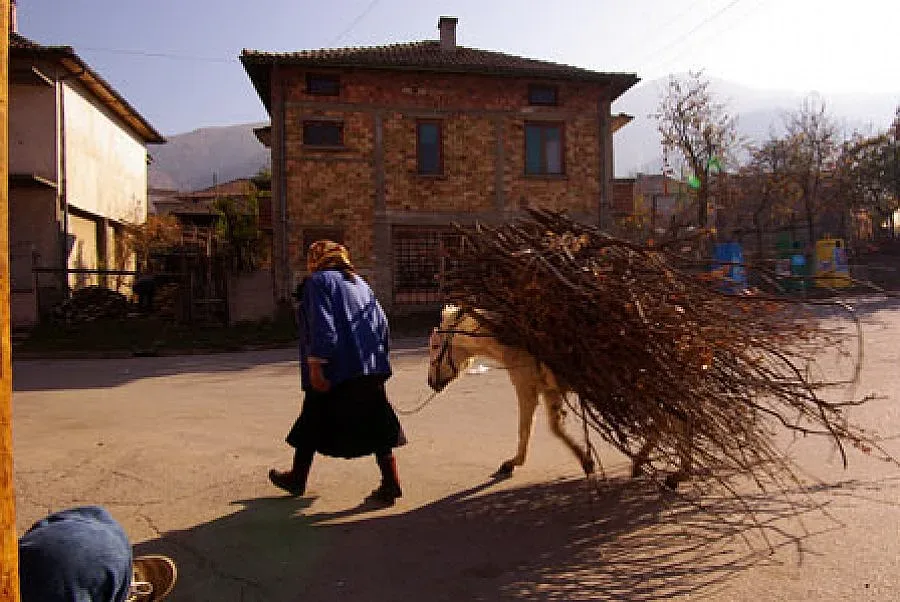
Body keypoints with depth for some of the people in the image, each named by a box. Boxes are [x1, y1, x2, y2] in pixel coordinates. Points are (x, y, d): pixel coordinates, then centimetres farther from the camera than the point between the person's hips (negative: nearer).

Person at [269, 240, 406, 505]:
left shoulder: (318, 282, -3)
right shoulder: (359, 282, 17)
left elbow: (322, 325, -17)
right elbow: (381, 322, 13)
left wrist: (315, 364, -20)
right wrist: (377, 359, 17)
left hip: (335, 370, -5)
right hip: (371, 370, 6)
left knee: (313, 423, 12)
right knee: (374, 423, 6)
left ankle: (297, 478, 28)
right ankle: (390, 484, 1)